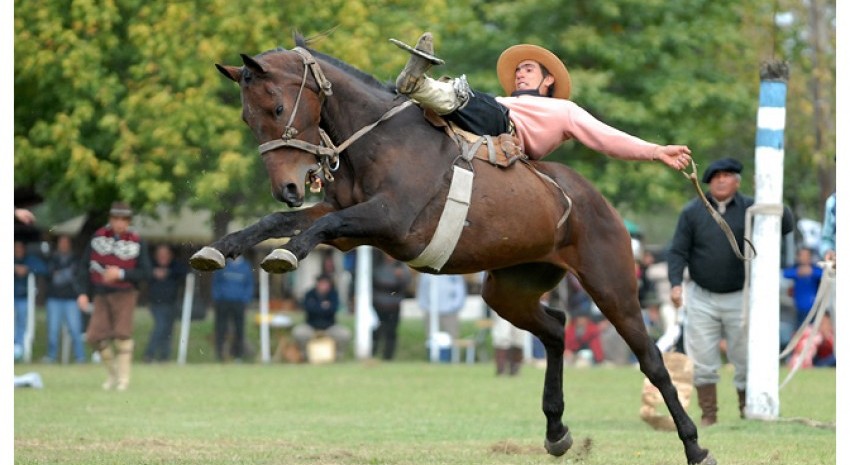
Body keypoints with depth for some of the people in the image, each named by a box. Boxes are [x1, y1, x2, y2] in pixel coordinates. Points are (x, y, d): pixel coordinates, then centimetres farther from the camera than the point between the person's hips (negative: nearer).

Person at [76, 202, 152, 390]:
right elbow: (84, 266, 4)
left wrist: (121, 274, -20)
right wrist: (83, 292, -3)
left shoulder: (137, 242, -6)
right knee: (95, 336, -5)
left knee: (122, 333, -13)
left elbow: (145, 273, -7)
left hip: (125, 293, -3)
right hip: (101, 294, 3)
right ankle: (112, 372, 16)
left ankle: (123, 377, -5)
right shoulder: (98, 237, 0)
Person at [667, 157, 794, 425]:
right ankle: (709, 417, 8)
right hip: (702, 298, 1)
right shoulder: (692, 212, 2)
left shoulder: (749, 209, 0)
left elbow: (786, 227, -8)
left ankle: (748, 415, 10)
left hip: (739, 299, -1)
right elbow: (678, 251, 1)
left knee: (746, 362, 1)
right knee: (702, 361, 0)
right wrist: (675, 283, -14)